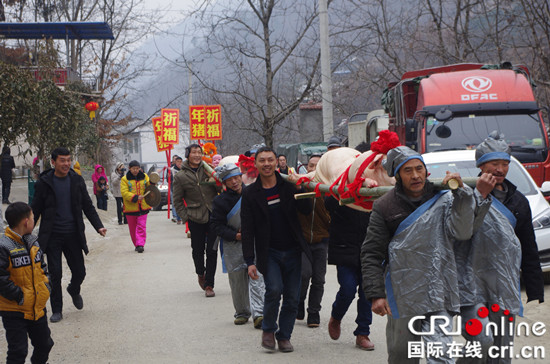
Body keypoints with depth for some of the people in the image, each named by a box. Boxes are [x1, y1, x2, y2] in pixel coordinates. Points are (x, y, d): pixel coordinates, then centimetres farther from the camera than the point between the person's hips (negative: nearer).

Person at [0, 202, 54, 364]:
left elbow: (41, 266, 20)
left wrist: (46, 286, 5)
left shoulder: (32, 242, 7)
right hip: (14, 312, -7)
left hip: (38, 308, 7)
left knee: (44, 344, 19)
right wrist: (18, 296, -20)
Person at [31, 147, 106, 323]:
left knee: (79, 272, 4)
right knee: (55, 274, -2)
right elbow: (35, 210, 1)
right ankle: (57, 310, 13)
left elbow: (88, 206, 7)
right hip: (52, 236, -2)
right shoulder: (44, 183, -4)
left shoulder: (77, 180, 3)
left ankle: (74, 290, 38)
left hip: (73, 235, 2)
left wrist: (98, 226, -5)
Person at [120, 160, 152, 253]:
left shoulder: (144, 177, 6)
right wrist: (135, 197, -23)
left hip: (143, 207, 1)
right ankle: (136, 244, 22)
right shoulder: (125, 179, -2)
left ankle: (140, 244, -13)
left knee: (142, 226, -8)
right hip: (130, 207, 0)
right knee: (133, 228, 8)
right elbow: (124, 192, -11)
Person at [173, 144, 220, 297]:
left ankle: (209, 285, 5)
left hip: (213, 216, 0)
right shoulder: (180, 177, 2)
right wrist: (185, 217, -1)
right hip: (196, 219, 0)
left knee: (212, 250, -2)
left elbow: (221, 190, 8)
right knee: (198, 250, 9)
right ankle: (200, 274, 38)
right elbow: (177, 200, 8)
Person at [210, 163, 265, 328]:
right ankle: (242, 313, 24)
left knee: (257, 278, -13)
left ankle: (259, 313, -19)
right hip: (233, 246, 0)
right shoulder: (220, 201, 0)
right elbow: (216, 225, -1)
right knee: (237, 281, 7)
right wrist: (235, 235, -13)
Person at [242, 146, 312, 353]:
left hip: (292, 251, 2)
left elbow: (306, 210, -7)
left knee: (292, 297, 3)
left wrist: (299, 188, -20)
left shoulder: (288, 186, 1)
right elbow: (247, 230, -3)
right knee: (274, 289, -20)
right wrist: (250, 261, -9)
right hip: (268, 253, -2)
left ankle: (284, 336, 20)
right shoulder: (250, 193, -2)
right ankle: (268, 329, 4)